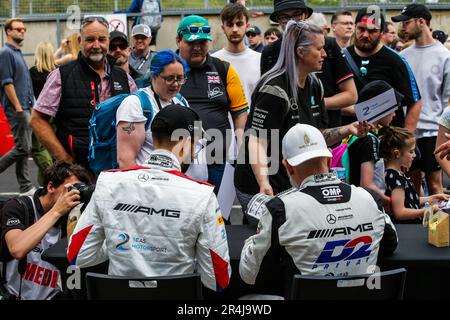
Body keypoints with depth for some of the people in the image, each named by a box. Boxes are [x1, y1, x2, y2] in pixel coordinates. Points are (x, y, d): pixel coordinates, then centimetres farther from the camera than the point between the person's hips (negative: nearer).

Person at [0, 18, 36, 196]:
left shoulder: (17, 53, 19)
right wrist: (18, 107, -18)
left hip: (25, 107, 9)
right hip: (17, 109, -9)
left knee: (24, 148, 8)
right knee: (23, 148, -11)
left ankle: (26, 187, 10)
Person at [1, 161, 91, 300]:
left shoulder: (70, 217, 3)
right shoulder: (17, 207, -7)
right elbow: (17, 250, -25)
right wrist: (56, 211, -22)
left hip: (51, 296, 3)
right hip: (15, 295, -3)